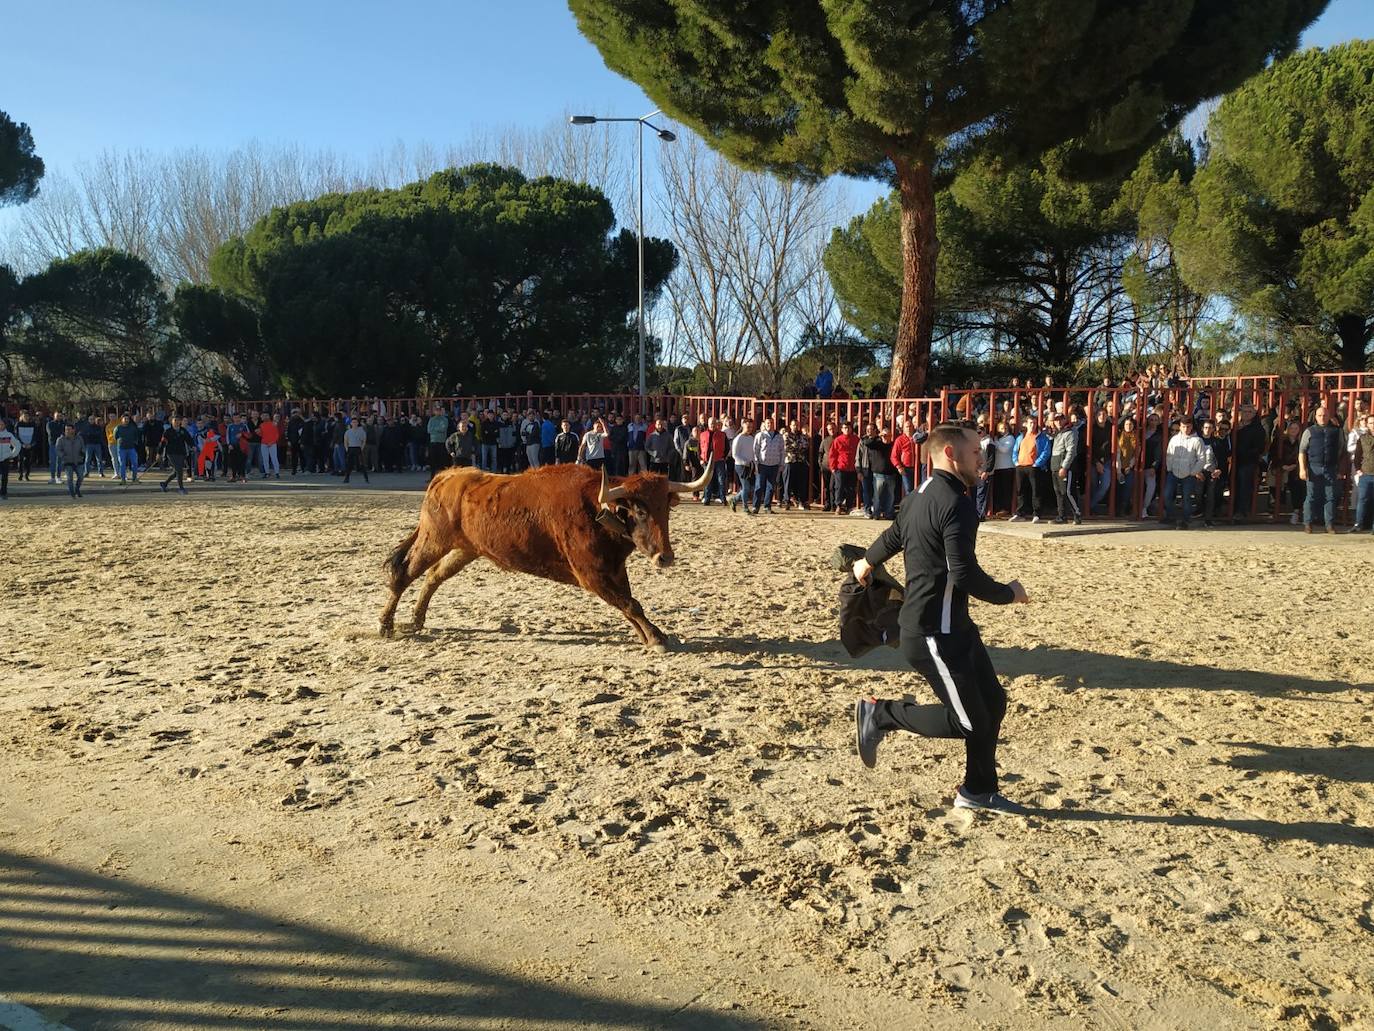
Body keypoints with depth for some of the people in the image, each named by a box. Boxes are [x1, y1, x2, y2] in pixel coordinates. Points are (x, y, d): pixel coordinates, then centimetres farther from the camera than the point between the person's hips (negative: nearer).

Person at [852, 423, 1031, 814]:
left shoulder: (921, 497, 12)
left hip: (954, 626, 10)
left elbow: (892, 536, 30)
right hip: (932, 635, -10)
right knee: (966, 721, -4)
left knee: (992, 701, 15)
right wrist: (1008, 593, -8)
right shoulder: (956, 504, -19)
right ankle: (880, 714, 8)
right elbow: (964, 575, -26)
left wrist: (866, 562, 50)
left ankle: (979, 791, 27)